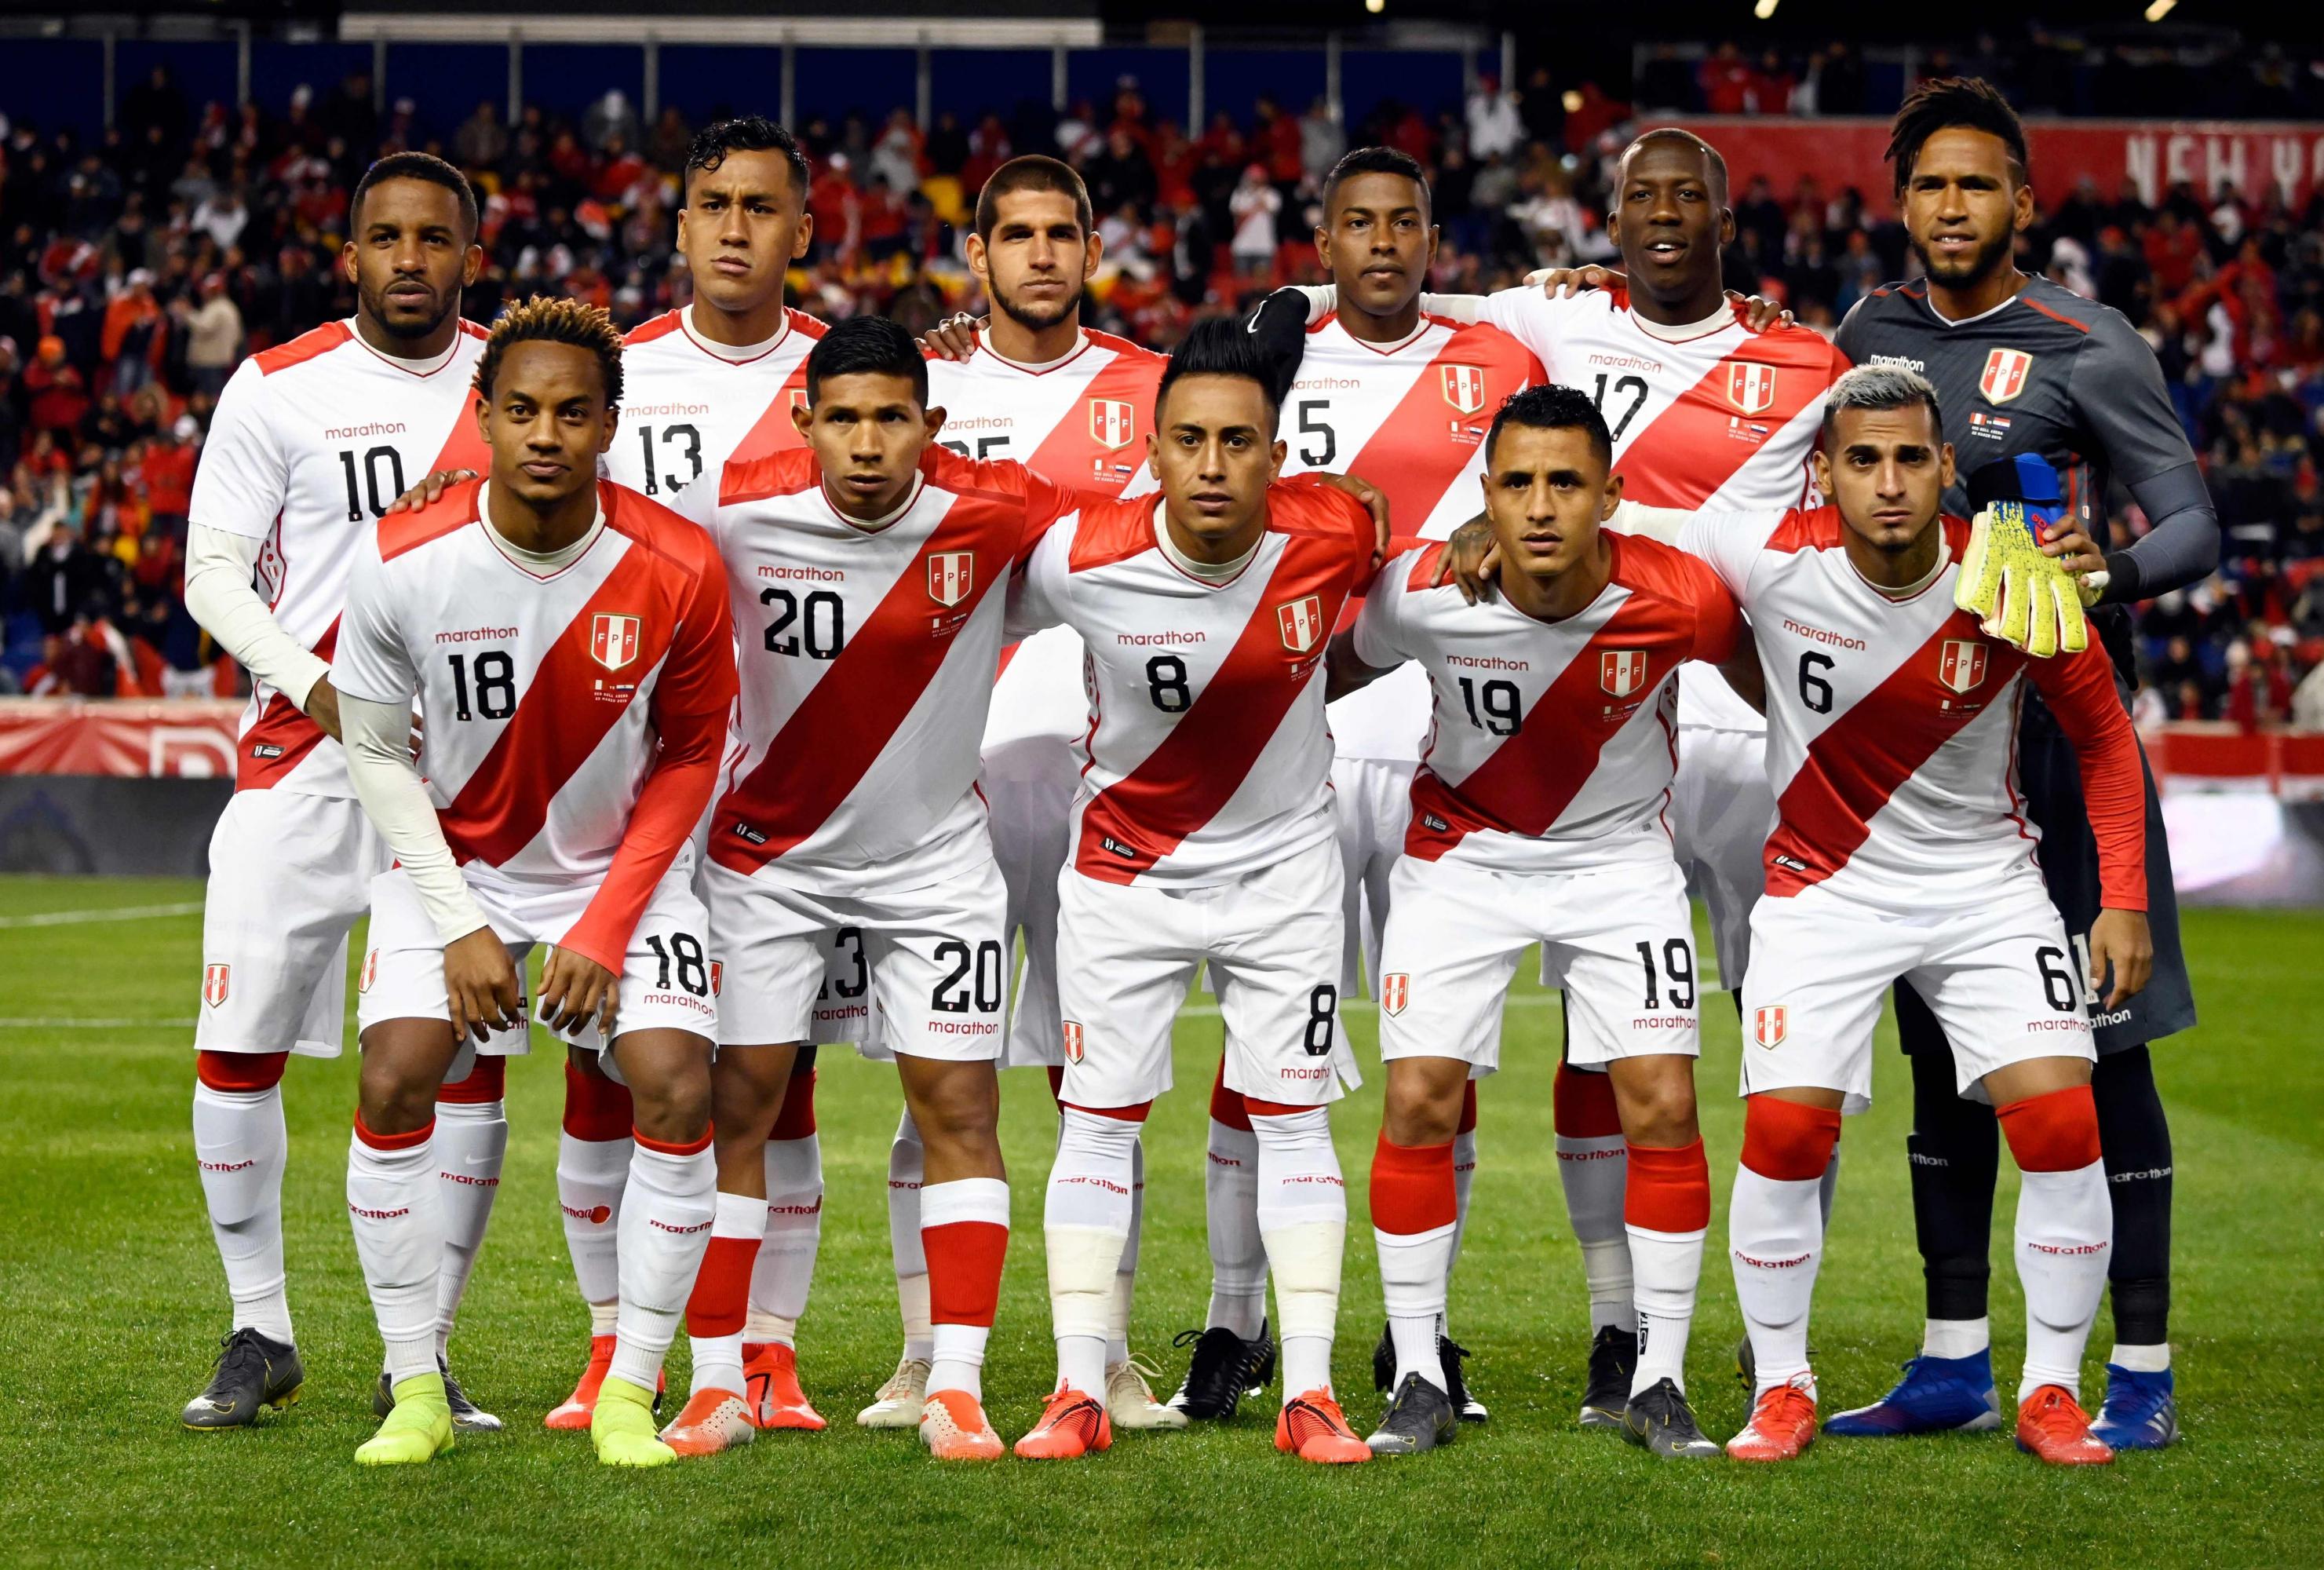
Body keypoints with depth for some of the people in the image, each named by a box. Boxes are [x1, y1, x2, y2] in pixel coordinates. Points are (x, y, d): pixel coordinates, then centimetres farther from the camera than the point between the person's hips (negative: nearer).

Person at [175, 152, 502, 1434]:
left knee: (466, 1055, -3)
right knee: (239, 1048, -4)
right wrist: (311, 684, -15)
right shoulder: (276, 391, 0)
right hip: (301, 756, -1)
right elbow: (211, 572, -2)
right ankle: (259, 1334, 13)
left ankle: (421, 1358, 8)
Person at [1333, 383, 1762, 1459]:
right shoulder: (1423, 594, -23)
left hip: (1620, 857, 0)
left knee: (1663, 1106, -9)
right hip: (1462, 855, 0)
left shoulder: (1678, 599, -23)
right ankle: (1419, 1383, 4)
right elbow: (1330, 671, -1)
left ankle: (1658, 1384, 5)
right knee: (1419, 1101, -9)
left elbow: (1769, 681, -1)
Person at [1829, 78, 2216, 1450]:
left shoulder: (2089, 351, -6)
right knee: (1942, 1045, 9)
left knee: (2104, 1043, -6)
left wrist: (2116, 569, -30)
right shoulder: (1874, 337, 11)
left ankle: (2142, 1375, -3)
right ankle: (1956, 1363, 16)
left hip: (2058, 729, -5)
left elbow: (2194, 524, -11)